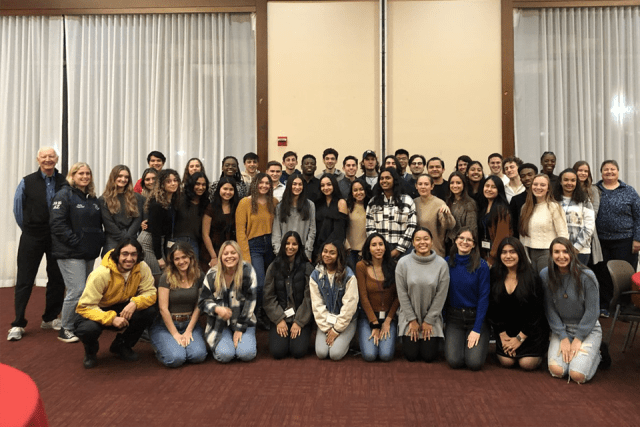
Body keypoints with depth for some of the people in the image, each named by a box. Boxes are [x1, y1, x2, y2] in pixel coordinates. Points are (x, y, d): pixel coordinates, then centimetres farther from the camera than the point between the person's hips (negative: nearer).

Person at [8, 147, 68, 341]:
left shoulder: (65, 183, -1)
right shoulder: (27, 182, -2)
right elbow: (18, 208, 7)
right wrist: (28, 228, 10)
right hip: (32, 238, -1)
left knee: (57, 279, 9)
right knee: (24, 281, 2)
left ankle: (50, 318, 24)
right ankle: (18, 324, 12)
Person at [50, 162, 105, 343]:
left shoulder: (93, 198, 15)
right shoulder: (64, 195, -7)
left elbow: (98, 223, 22)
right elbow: (57, 222, -15)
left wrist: (99, 240, 6)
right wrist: (74, 241, -19)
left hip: (90, 253, 8)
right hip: (71, 253, -7)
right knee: (77, 291, -10)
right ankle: (65, 330, 6)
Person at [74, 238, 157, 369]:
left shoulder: (142, 268, -16)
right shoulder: (101, 274, -27)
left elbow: (150, 292, -15)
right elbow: (85, 306, -27)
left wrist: (135, 303, -38)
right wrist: (111, 319, -41)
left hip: (122, 309, 4)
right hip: (95, 311, -4)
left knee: (150, 312, -23)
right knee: (88, 329, -37)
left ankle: (121, 346, 5)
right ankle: (91, 351, 5)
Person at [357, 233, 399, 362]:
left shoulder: (393, 266, -2)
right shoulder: (361, 267, -7)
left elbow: (398, 296, 0)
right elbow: (363, 297, -8)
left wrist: (387, 321, -8)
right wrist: (375, 325, -11)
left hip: (389, 315, 1)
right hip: (368, 316, -1)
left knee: (386, 355, -17)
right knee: (370, 355, -17)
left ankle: (386, 337, 16)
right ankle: (367, 338, 16)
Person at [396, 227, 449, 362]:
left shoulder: (441, 264, -10)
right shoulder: (403, 263, -10)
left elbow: (441, 295, -7)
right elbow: (402, 294, -7)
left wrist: (429, 320, -6)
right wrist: (412, 319, -7)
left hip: (431, 317, 0)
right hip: (409, 317, 0)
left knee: (429, 356, 0)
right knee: (411, 355, -3)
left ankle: (437, 338, 31)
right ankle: (407, 339, 30)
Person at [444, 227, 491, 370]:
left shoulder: (481, 266, -9)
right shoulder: (447, 263, -2)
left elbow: (484, 298, -8)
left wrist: (476, 329, -12)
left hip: (476, 317, -1)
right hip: (454, 317, 1)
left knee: (474, 363, -14)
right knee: (454, 361, -15)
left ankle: (480, 343, 18)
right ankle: (449, 339, 17)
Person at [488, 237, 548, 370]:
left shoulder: (532, 276, -13)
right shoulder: (494, 275, -6)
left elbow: (536, 311, -10)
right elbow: (492, 309, -2)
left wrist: (520, 338, -10)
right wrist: (502, 335, -6)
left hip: (531, 330, -2)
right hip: (505, 328, 2)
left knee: (527, 364, -9)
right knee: (506, 361, -9)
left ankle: (541, 350, 24)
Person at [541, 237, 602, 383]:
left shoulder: (587, 276, -17)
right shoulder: (545, 275, -10)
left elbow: (591, 311, -10)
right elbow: (550, 309, -4)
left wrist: (578, 339, -10)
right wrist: (563, 337, -8)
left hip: (588, 329, -2)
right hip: (562, 328, 2)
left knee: (577, 375, -16)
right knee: (557, 370, -17)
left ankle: (594, 353, 15)